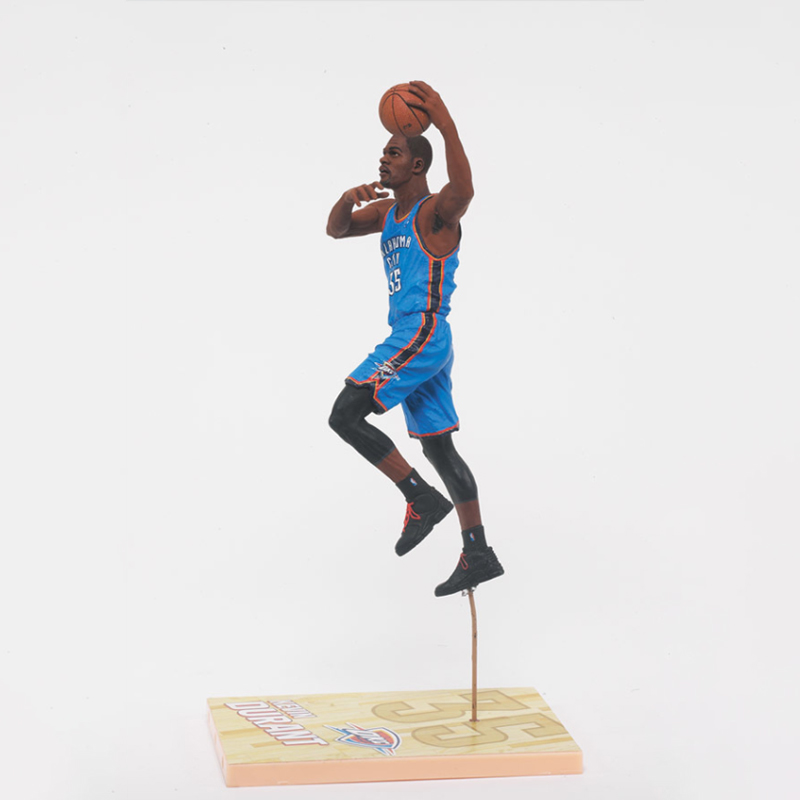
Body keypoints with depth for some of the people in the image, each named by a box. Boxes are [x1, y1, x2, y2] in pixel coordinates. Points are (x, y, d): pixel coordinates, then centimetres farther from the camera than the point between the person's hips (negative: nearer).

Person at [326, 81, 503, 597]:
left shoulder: (435, 211, -11)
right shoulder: (387, 212, 17)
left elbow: (463, 192, -33)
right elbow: (335, 230, 15)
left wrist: (447, 126, -41)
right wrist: (350, 197, -6)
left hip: (422, 336, -10)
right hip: (412, 341, 10)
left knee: (345, 415, -13)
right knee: (438, 446, 9)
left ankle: (422, 498, -7)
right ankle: (478, 555, 13)